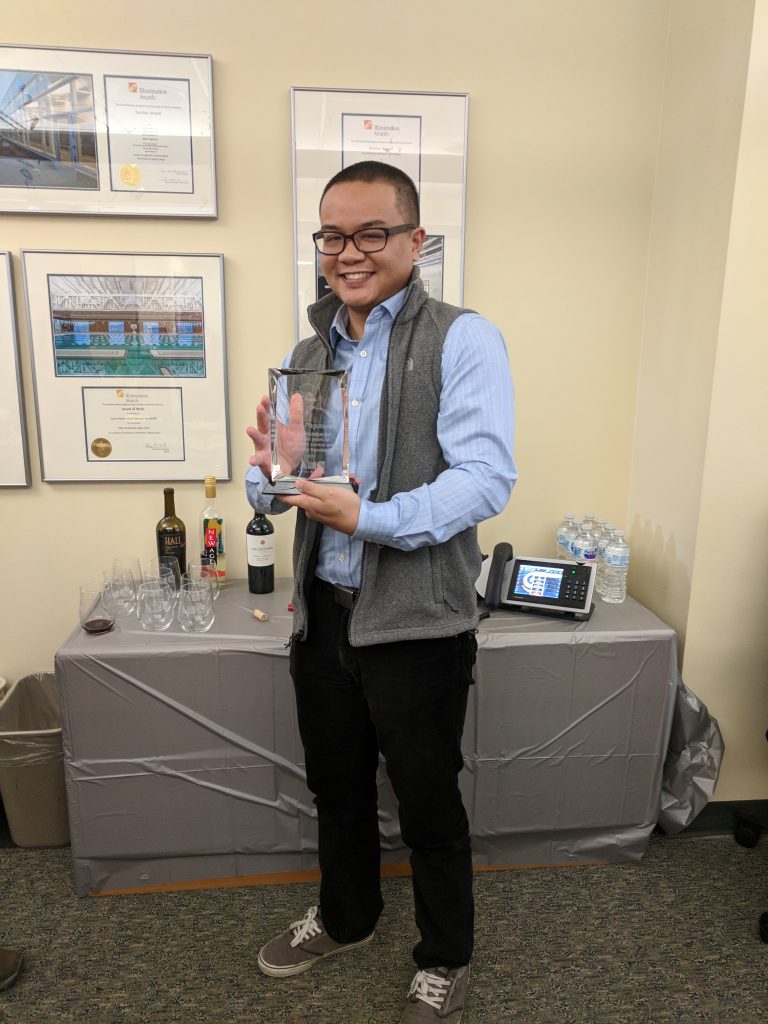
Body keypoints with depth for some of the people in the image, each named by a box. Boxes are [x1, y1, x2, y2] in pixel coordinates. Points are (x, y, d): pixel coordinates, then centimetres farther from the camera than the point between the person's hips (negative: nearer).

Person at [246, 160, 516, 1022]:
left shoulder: (463, 341, -10)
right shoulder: (306, 354, 9)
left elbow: (488, 476, -20)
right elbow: (265, 486, 9)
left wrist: (371, 517, -28)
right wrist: (271, 472, -14)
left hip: (417, 621, -5)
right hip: (323, 610, 6)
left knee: (428, 801, 13)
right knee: (336, 784, 23)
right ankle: (345, 918, 51)